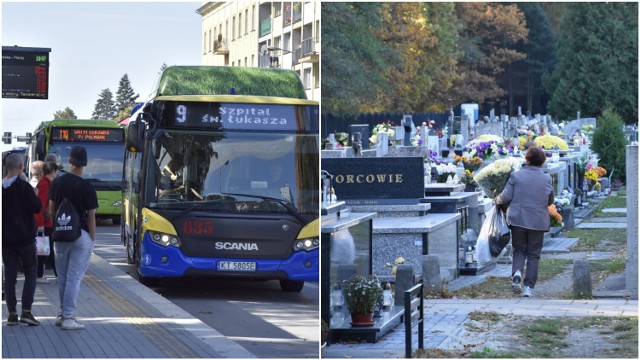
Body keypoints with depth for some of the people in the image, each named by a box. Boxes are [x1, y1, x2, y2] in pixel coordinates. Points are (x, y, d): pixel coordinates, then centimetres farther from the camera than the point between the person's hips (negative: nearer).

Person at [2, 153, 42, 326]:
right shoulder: (24, 187, -15)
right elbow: (37, 207, -14)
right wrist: (35, 197, 3)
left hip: (5, 238, 4)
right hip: (25, 237, -4)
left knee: (9, 275, 8)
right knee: (30, 274, 6)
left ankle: (12, 313, 5)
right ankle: (26, 311, -5)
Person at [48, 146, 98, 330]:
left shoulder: (57, 182, 2)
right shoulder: (86, 187, -13)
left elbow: (51, 210, 8)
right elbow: (91, 217, -10)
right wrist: (92, 238, 0)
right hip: (81, 235, -5)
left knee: (62, 277, 16)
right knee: (74, 277, -3)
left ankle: (63, 313, 24)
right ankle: (68, 317, -5)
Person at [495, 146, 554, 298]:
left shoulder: (516, 176, -6)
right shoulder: (547, 179, -1)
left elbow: (505, 197, -7)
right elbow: (550, 201, 10)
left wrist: (497, 200, 14)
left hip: (518, 219, 0)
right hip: (538, 221, 0)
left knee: (519, 249, 17)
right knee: (533, 254, 9)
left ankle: (517, 272, -11)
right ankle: (529, 287, 4)